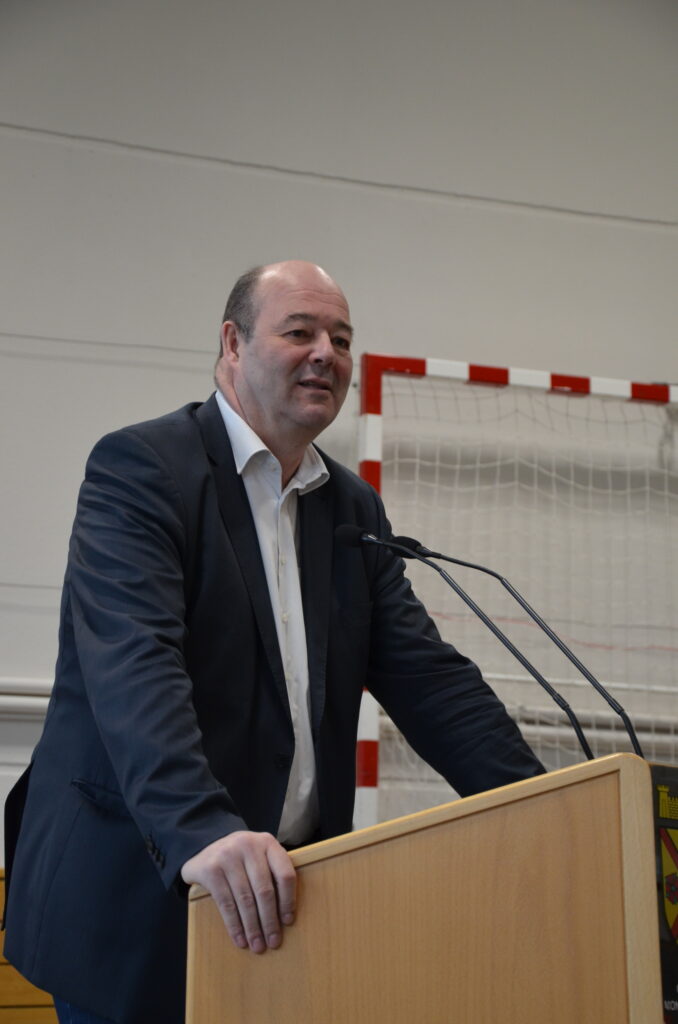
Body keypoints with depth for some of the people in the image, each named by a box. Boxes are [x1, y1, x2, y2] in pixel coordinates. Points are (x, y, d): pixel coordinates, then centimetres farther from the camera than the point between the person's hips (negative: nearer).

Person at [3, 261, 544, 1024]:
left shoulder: (355, 508, 13)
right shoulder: (138, 468, -8)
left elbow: (426, 675, 8)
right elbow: (132, 665, -23)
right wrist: (201, 831, -38)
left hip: (280, 899, 6)